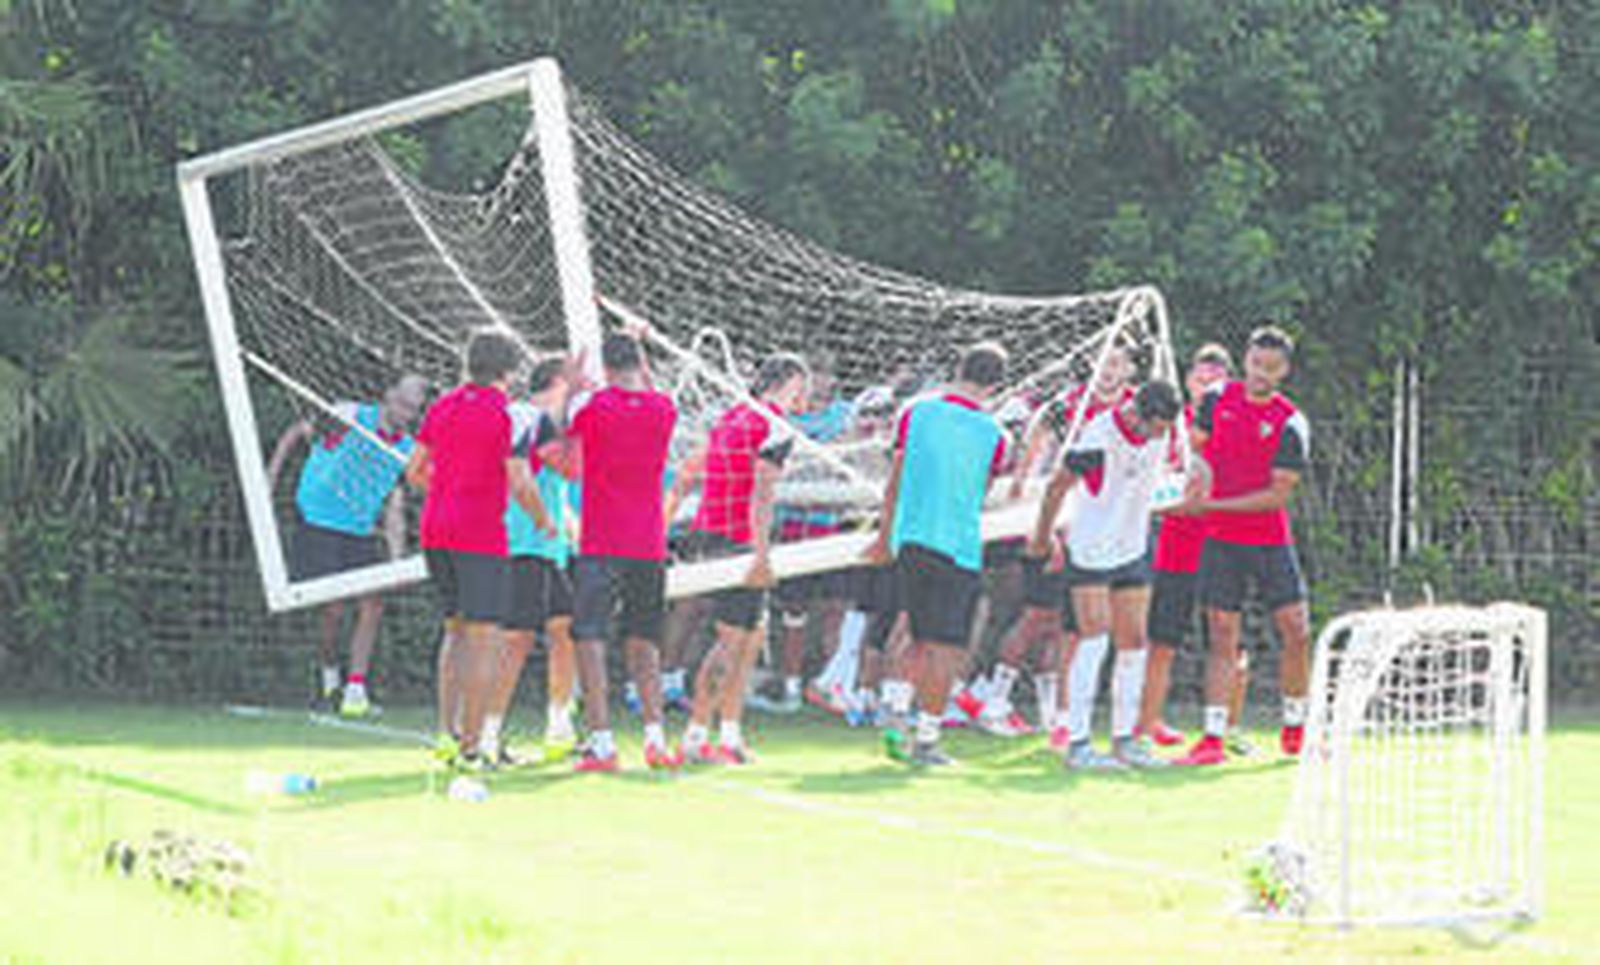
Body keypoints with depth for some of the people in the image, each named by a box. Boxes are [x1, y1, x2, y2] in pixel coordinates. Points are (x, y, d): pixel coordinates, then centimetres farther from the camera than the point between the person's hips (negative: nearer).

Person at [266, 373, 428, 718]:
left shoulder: (407, 451, 6)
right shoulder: (349, 416, -6)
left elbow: (394, 511, 8)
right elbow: (294, 435, 6)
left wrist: (396, 560, -3)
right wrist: (270, 477, -1)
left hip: (361, 534, 5)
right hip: (318, 524, -5)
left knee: (372, 606, -7)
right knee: (333, 609, -9)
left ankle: (355, 688, 0)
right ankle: (329, 679, 15)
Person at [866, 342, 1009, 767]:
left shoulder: (916, 413, 1)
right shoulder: (992, 434, -7)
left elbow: (895, 482, 10)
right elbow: (982, 494, 7)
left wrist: (884, 537, 20)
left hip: (910, 540, 4)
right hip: (959, 545, -4)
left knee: (920, 642, 16)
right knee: (945, 648, 0)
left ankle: (896, 726, 11)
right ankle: (926, 740, -1)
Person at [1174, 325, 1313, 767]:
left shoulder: (1291, 424, -8)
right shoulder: (1218, 398, 3)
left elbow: (1277, 494, -11)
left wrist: (1215, 504, -15)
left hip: (1271, 540, -1)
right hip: (1220, 540, 1)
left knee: (1296, 632, -4)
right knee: (1223, 637, -4)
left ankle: (1294, 730, 13)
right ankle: (1213, 737, -6)